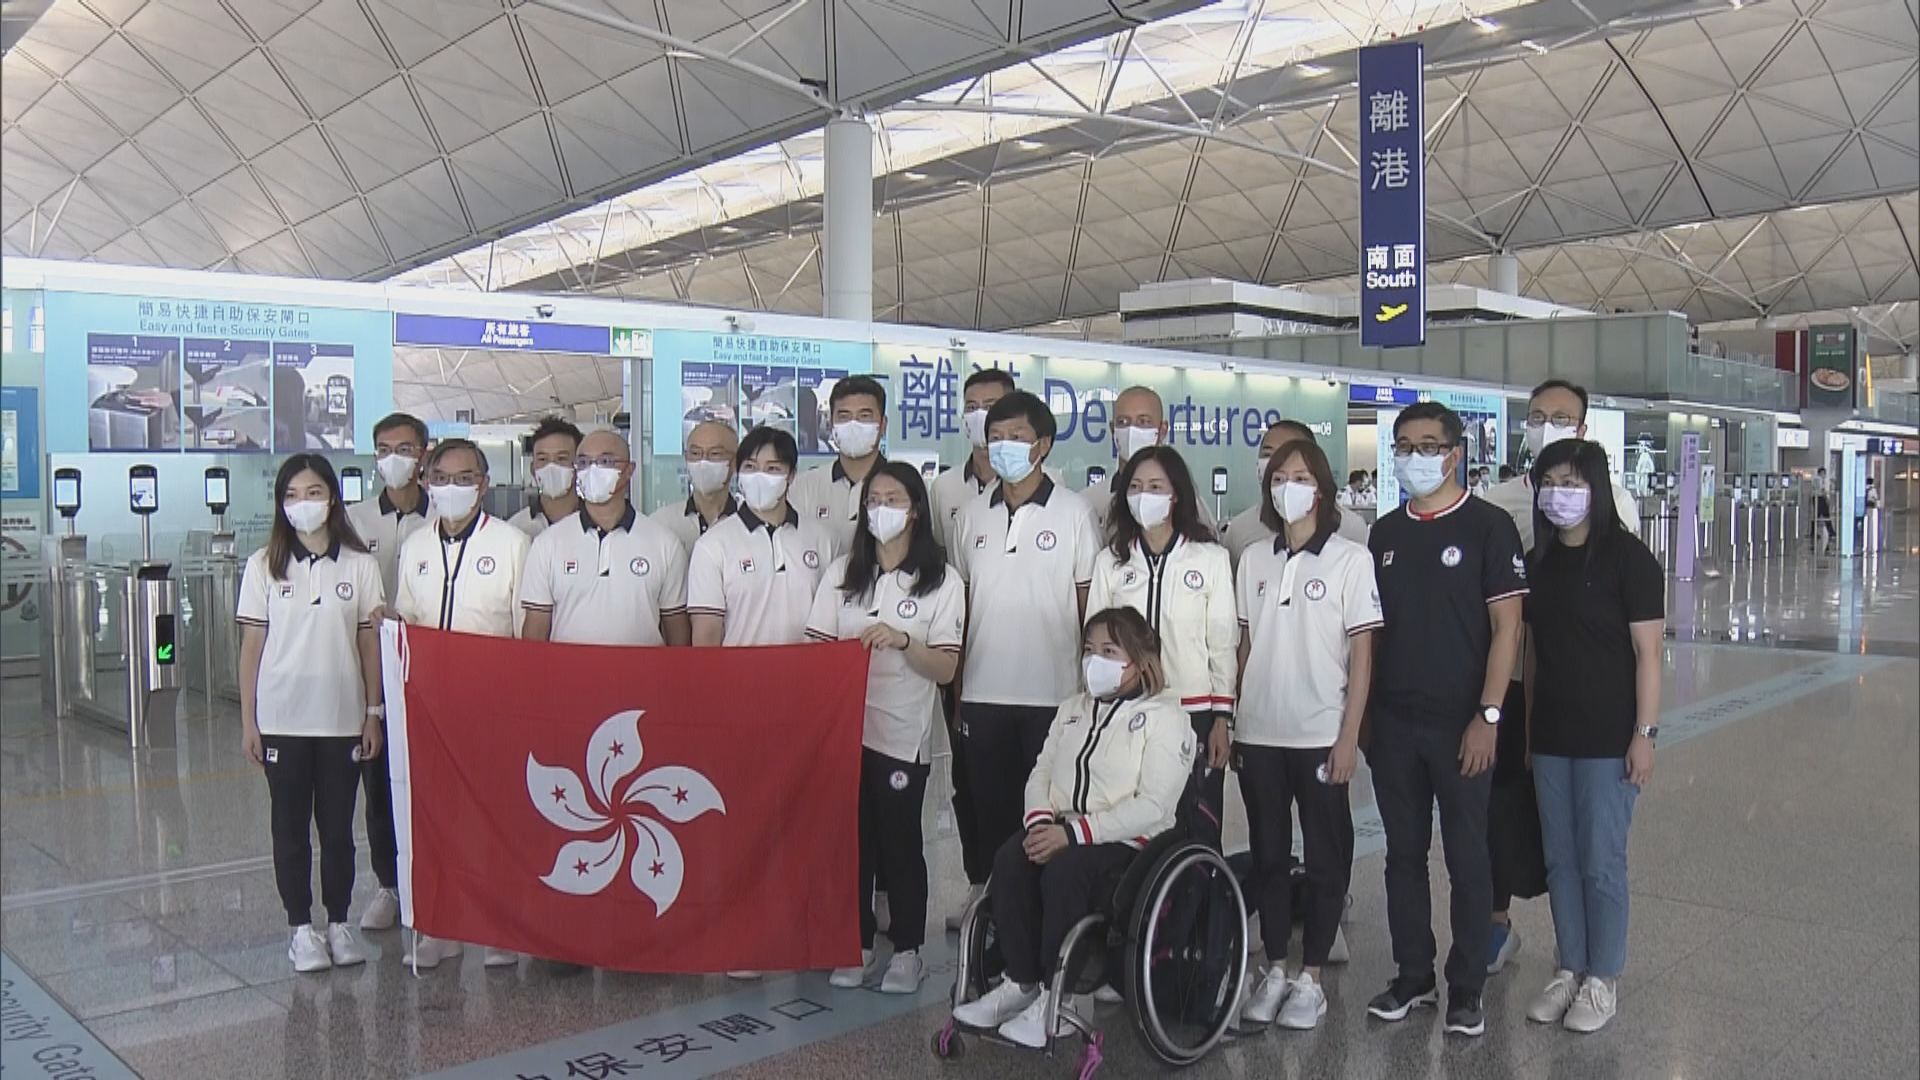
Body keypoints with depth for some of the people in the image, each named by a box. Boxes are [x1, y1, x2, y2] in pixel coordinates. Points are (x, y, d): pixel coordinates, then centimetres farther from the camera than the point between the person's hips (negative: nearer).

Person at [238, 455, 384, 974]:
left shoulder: (360, 565, 0)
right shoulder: (264, 566, -1)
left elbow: (370, 644, 2)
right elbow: (251, 647, 1)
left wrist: (374, 713, 0)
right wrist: (248, 721, -1)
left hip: (342, 719, 0)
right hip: (282, 721, 0)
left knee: (338, 826, 9)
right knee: (290, 827, 8)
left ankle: (339, 922, 22)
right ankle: (301, 927, 20)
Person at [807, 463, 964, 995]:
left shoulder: (942, 581, 2)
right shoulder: (842, 573, 11)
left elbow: (945, 668, -3)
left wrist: (902, 641, -20)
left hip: (902, 732, -3)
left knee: (899, 839, 1)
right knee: (852, 836, 5)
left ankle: (907, 950, 14)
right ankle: (856, 944, 18)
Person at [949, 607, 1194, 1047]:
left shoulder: (1165, 716, -5)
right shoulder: (1072, 708, 18)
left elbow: (1152, 807, -16)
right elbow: (1041, 773, 14)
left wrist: (1073, 833, -23)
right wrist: (1041, 821, -10)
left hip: (1128, 842, -6)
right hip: (1061, 832, 6)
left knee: (1064, 868, -34)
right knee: (1009, 859, -25)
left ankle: (1056, 994, -20)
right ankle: (1020, 982, -15)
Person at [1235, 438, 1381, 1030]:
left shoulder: (1351, 558, -3)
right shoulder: (1254, 560, 8)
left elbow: (1361, 655, -4)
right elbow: (1245, 646, 11)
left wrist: (1349, 736, -9)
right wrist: (1229, 721, 6)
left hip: (1320, 735, -3)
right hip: (1259, 733, 4)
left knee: (1325, 858, 5)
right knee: (1268, 855, 10)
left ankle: (1311, 976, 15)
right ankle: (1275, 969, 21)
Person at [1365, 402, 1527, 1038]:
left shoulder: (1487, 526, -5)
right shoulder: (1384, 533, 10)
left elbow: (1506, 627, -9)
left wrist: (1487, 716, -15)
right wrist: (1361, 711, 10)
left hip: (1459, 724, -5)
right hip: (1392, 723, 5)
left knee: (1466, 857, 5)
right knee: (1403, 853, 12)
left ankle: (1466, 988, 17)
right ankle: (1412, 976, 24)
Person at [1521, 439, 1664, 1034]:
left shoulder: (1627, 557, -9)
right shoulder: (1539, 561, 7)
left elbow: (1647, 652, -10)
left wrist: (1645, 733, -13)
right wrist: (1524, 727, 11)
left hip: (1607, 738, -5)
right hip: (1550, 737, 5)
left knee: (1601, 862, 2)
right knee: (1560, 858, 12)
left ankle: (1602, 978, 17)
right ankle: (1570, 968, 24)